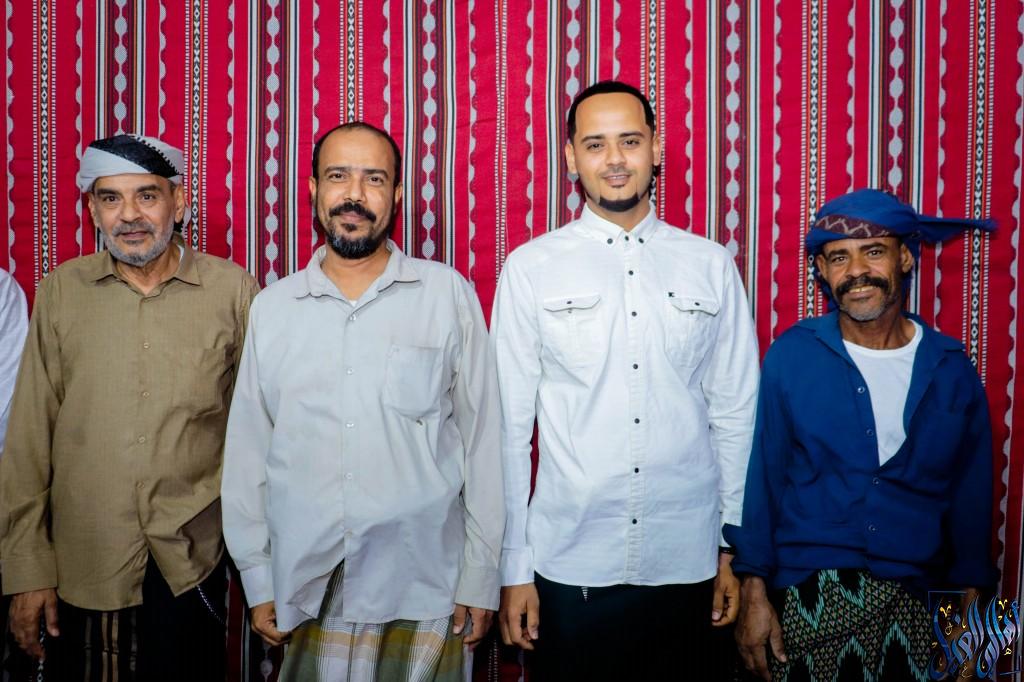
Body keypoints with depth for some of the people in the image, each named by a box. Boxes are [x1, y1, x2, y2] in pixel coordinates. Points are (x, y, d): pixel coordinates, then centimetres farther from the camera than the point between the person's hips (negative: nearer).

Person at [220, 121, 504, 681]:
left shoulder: (448, 294, -3)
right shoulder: (272, 306, 4)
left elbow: (481, 440, -2)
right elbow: (248, 451, 7)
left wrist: (480, 580, -2)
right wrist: (257, 580, 7)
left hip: (424, 592, -1)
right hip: (306, 591, 2)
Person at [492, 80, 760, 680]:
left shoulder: (711, 266, 2)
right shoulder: (531, 269, -3)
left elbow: (735, 415, 5)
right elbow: (509, 427, -2)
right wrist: (514, 567, -1)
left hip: (687, 563, 2)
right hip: (569, 565, -1)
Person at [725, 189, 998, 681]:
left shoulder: (951, 369, 0)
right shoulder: (792, 356, -7)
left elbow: (970, 494, 7)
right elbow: (762, 478, -4)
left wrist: (970, 605, 7)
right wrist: (754, 594, -6)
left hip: (915, 601, 2)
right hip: (810, 598, -2)